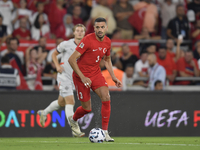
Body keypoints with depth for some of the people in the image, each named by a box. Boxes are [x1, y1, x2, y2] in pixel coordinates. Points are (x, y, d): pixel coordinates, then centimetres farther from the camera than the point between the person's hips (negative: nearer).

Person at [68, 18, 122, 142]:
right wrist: (82, 77, -25)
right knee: (87, 108, 2)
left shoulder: (107, 42, -1)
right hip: (81, 75, -5)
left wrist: (113, 77, 9)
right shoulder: (88, 40, -21)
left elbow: (107, 60, 19)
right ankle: (73, 120, 37)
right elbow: (72, 59, -20)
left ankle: (105, 132, -10)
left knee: (106, 98, -18)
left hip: (96, 73, 5)